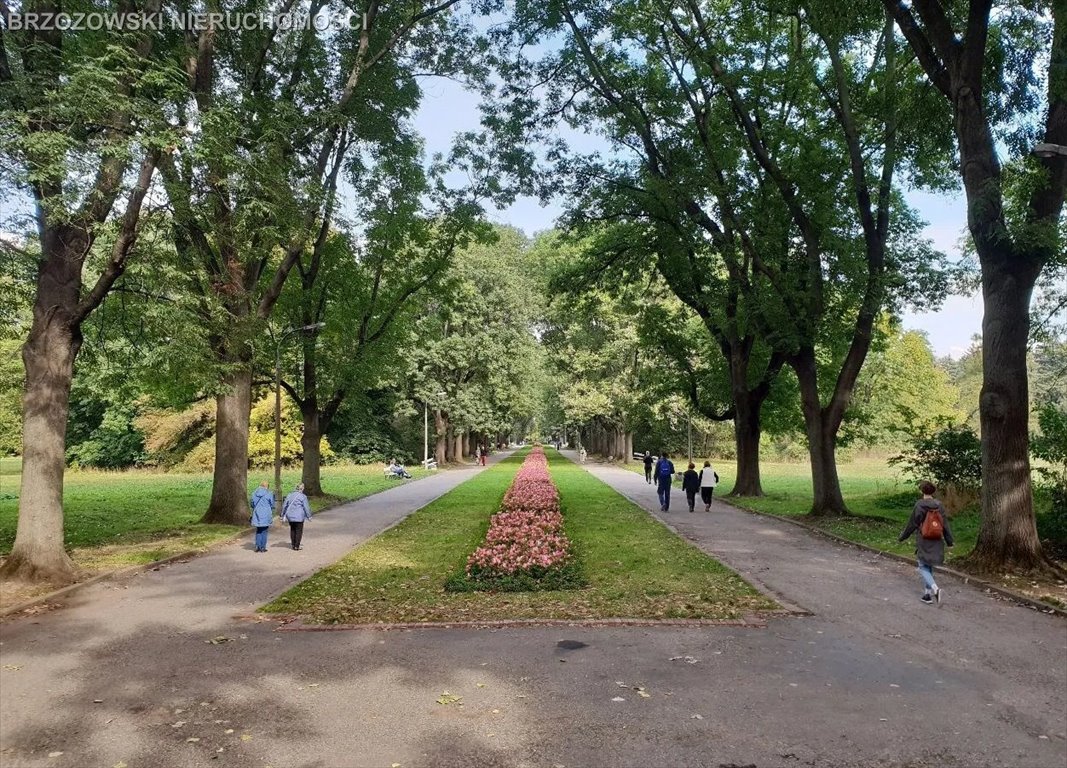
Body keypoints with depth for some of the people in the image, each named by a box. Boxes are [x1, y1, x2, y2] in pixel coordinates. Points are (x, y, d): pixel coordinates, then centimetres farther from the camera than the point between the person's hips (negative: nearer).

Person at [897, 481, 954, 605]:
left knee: (923, 568, 2)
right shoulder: (939, 505, 0)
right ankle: (927, 594, 19)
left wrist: (902, 537, 4)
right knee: (929, 567, 17)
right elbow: (945, 524, 4)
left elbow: (912, 524, -8)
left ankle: (935, 589, -20)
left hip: (923, 542, -5)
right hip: (936, 543, 5)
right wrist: (949, 541, 13)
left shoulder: (919, 505, -13)